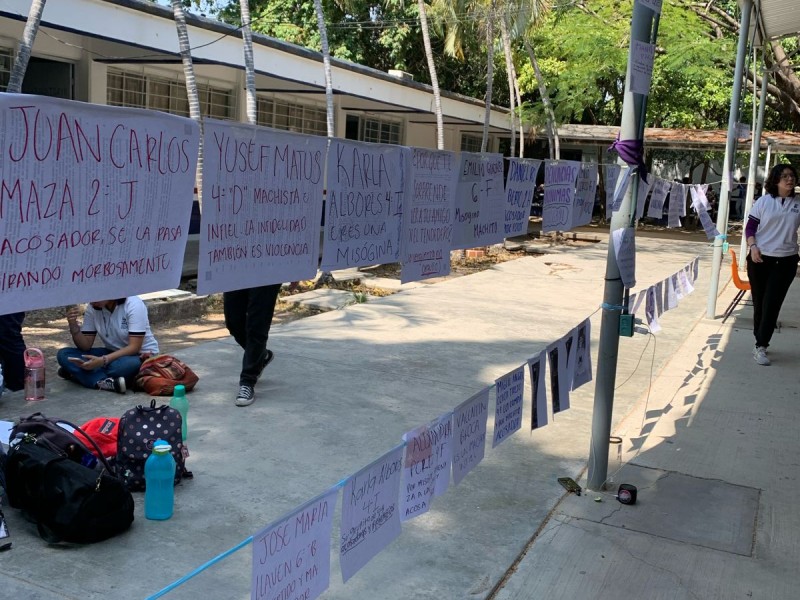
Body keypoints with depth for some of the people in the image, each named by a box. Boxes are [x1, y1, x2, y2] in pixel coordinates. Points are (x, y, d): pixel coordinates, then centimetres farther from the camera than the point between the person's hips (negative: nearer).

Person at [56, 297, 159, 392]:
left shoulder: (134, 304, -20)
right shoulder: (92, 308, -5)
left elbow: (134, 347, -26)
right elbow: (86, 346, -4)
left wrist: (103, 361, -36)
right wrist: (73, 325, -22)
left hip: (140, 355, -5)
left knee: (129, 364, -41)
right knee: (63, 354, -14)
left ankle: (76, 372, -17)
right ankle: (106, 382, -32)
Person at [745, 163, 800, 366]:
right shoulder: (764, 201, 0)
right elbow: (750, 227, 1)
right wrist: (752, 246, -14)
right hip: (760, 259, 0)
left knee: (772, 304, -5)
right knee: (759, 303, 8)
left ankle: (761, 346, -2)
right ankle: (761, 343, 22)